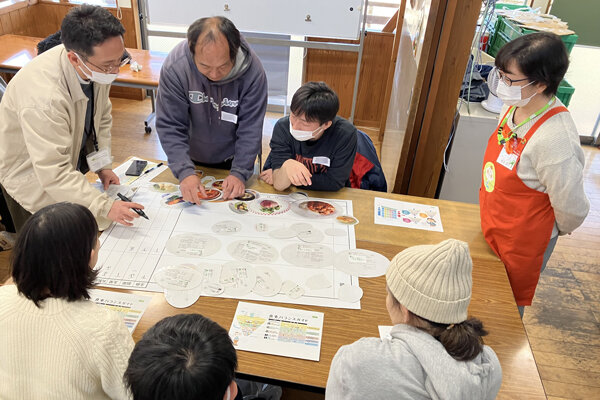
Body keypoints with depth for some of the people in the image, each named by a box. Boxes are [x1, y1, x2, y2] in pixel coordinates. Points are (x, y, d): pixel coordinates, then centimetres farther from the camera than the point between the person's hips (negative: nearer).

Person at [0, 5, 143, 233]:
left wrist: (103, 166, -4)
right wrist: (105, 207, -42)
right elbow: (53, 173, -37)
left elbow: (102, 117, 2)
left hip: (71, 161, 6)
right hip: (32, 177, -6)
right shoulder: (43, 97, -39)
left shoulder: (98, 66, -17)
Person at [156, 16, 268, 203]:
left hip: (233, 159, -1)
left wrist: (240, 172, -28)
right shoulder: (174, 67, -27)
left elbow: (250, 129, -21)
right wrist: (185, 172, -34)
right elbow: (170, 126, -23)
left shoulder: (252, 70, -27)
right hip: (191, 158, 1)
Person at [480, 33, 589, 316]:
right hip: (493, 228, 7)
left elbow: (571, 209, -24)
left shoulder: (555, 138, -34)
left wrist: (556, 230, -4)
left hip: (523, 241, -7)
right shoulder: (515, 107, -7)